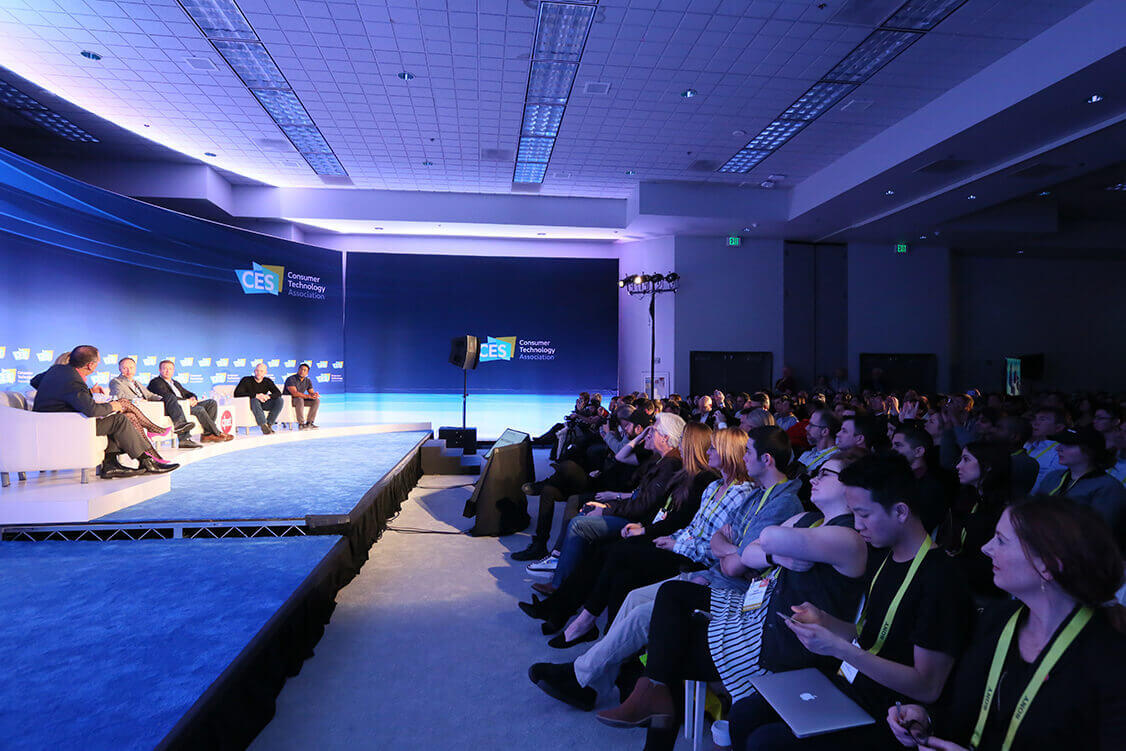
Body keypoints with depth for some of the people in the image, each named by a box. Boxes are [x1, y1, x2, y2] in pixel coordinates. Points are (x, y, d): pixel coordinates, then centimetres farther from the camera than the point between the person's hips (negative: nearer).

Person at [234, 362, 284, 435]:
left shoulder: (267, 381, 4)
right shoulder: (246, 380, -8)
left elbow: (278, 393, -3)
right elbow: (237, 393, -21)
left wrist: (268, 396, -26)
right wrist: (256, 396, -29)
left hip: (263, 404, 4)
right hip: (250, 405, -4)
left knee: (279, 400, -19)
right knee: (254, 400, -39)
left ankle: (269, 424, -20)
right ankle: (263, 425, -35)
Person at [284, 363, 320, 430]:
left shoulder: (308, 381, 3)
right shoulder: (291, 379, -18)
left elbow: (312, 393, 0)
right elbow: (294, 393, -30)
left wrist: (315, 395, -26)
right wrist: (308, 396, -36)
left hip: (300, 399, 7)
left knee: (316, 400, -14)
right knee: (299, 399, -38)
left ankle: (309, 423, -14)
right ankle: (301, 424, -32)